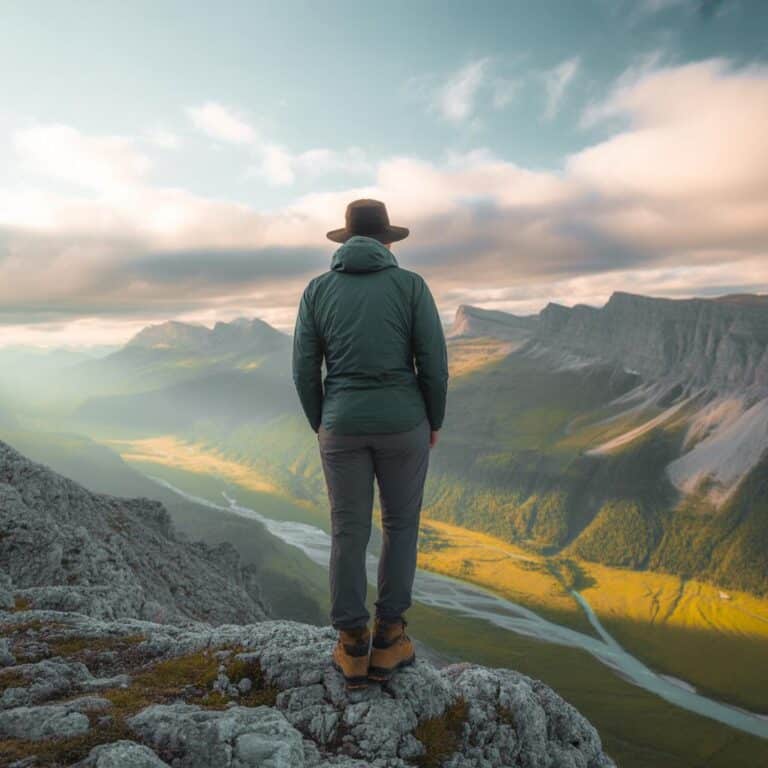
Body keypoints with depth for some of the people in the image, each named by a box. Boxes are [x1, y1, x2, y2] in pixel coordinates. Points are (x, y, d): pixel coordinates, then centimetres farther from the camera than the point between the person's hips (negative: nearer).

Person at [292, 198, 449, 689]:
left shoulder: (318, 289, 2)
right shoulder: (411, 285, -3)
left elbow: (305, 370, 1)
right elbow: (434, 363, -6)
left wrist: (319, 425, 14)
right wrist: (434, 421, 8)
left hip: (343, 424, 1)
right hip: (402, 422, -1)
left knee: (349, 532, 10)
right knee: (401, 524, 14)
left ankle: (353, 648, 16)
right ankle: (388, 640, 17)